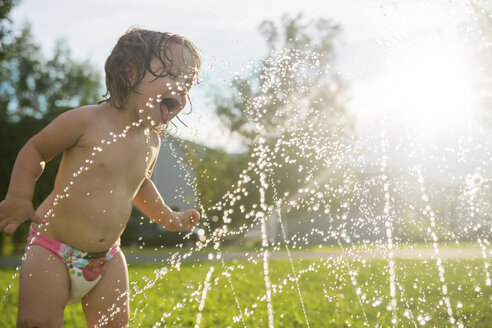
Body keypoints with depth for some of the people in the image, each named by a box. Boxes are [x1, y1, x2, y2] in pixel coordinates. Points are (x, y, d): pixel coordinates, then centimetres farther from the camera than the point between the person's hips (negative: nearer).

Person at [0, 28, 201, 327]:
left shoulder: (151, 141, 4)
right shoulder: (86, 121, -15)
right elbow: (35, 150, -4)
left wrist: (169, 218, 29)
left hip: (107, 257, 6)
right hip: (53, 248, -5)